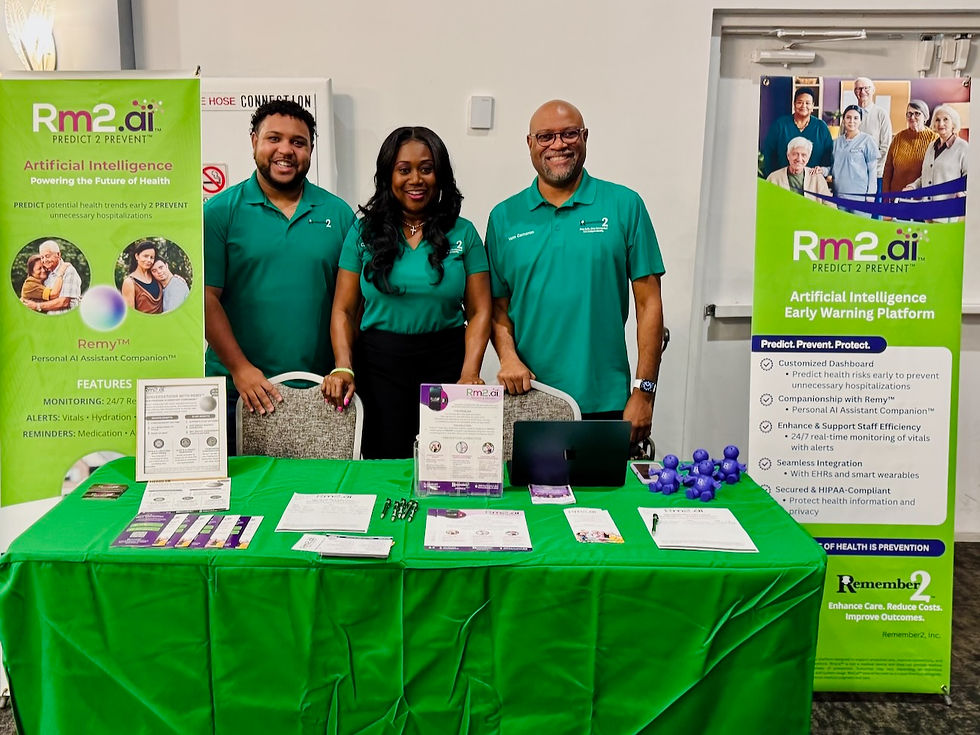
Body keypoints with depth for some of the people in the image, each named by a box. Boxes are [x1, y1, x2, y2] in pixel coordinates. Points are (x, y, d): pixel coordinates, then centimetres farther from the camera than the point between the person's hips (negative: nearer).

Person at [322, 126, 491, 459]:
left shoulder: (463, 233, 5)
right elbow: (344, 310, 4)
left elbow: (479, 311, 1)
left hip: (446, 363, 0)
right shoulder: (364, 232, 6)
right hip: (379, 364, 0)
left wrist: (470, 374, -12)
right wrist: (343, 368, -11)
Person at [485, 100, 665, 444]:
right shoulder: (504, 217, 7)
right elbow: (498, 305, 9)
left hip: (605, 402, -1)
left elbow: (648, 304, -1)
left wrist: (644, 393, -6)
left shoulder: (624, 205, 1)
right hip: (526, 400, 2)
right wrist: (508, 356, -10)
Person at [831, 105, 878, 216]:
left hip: (860, 196, -4)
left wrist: (870, 194, -6)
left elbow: (873, 170, 0)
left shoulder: (867, 140, 1)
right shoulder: (837, 142, 14)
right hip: (839, 194, 4)